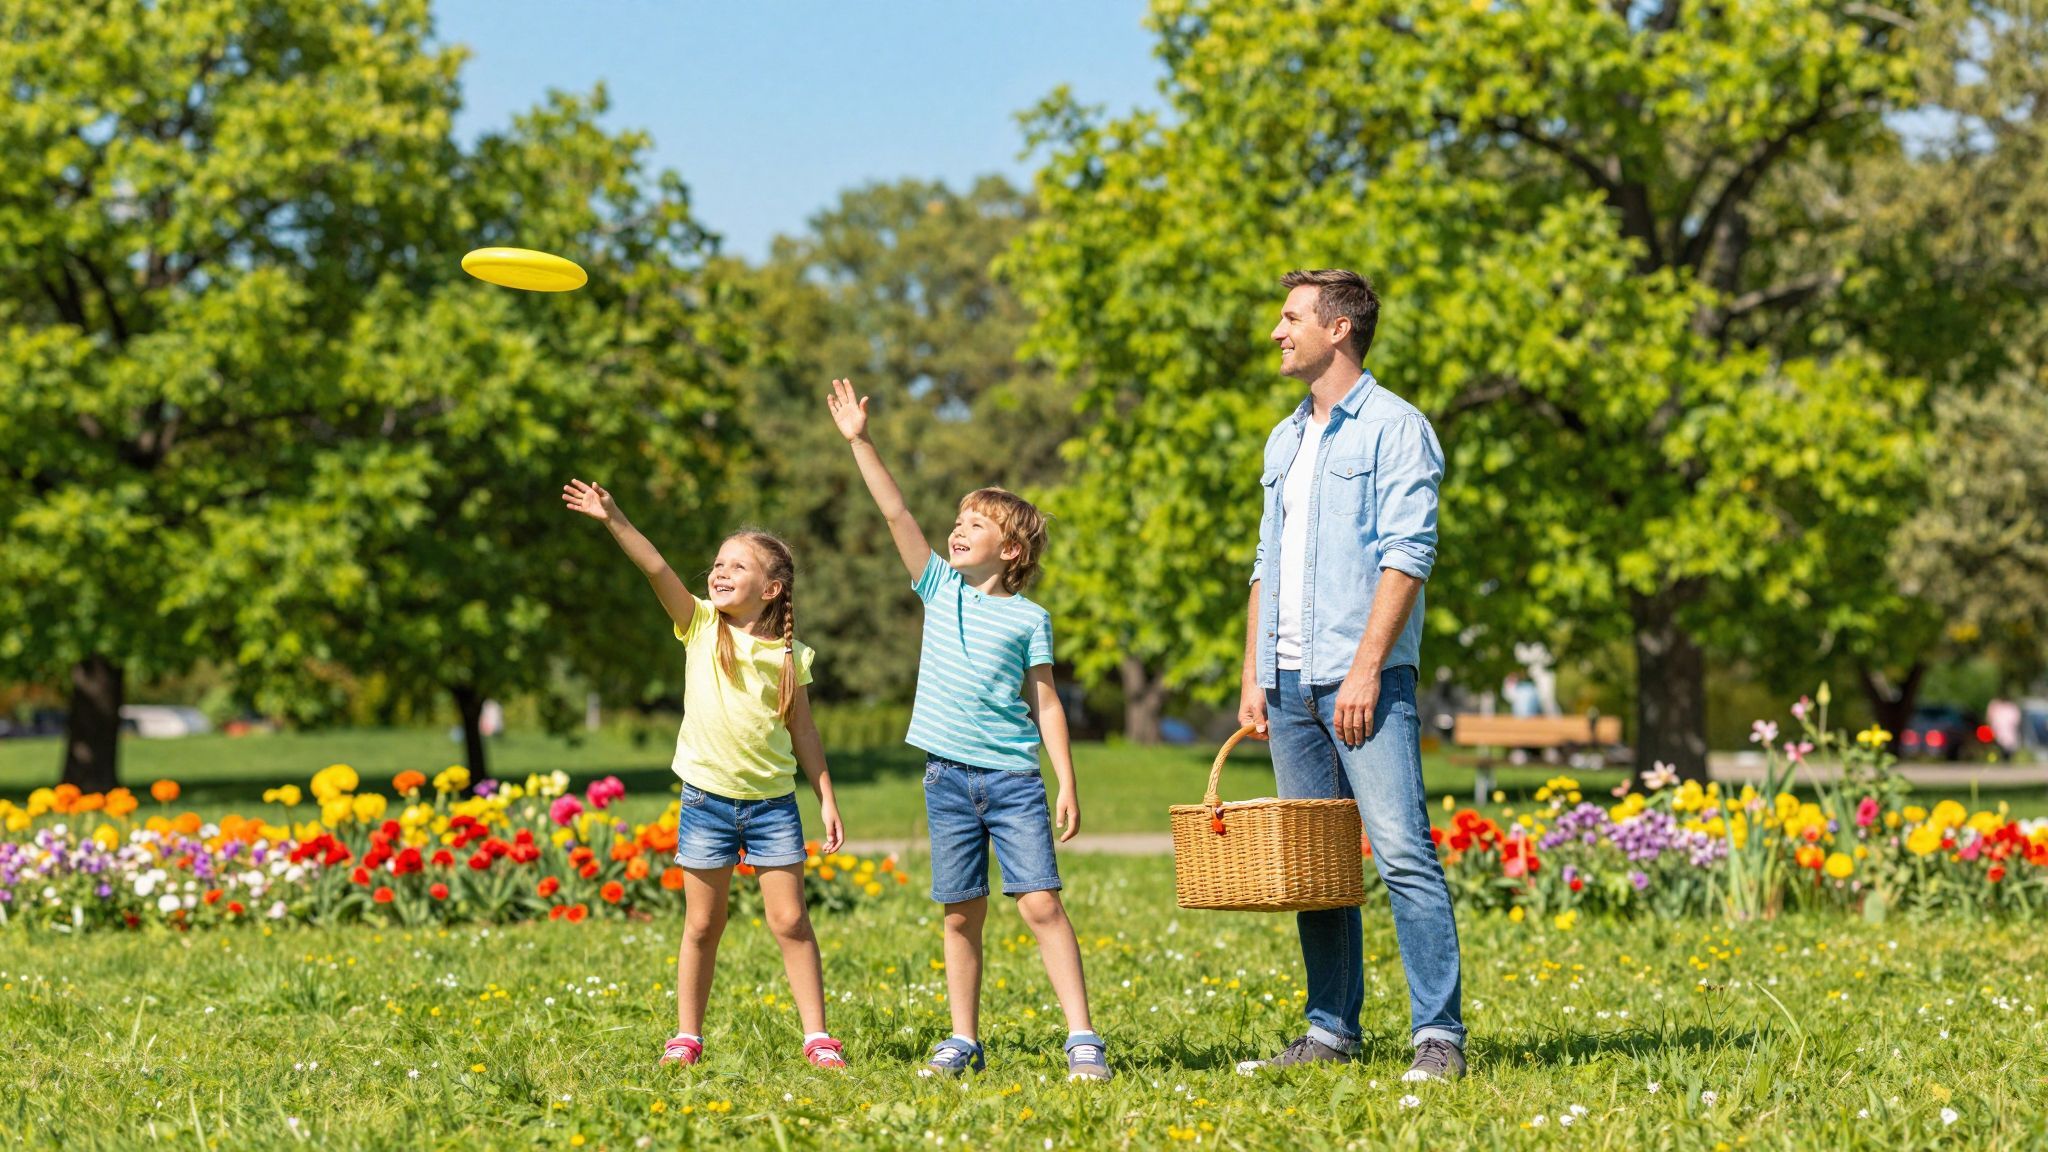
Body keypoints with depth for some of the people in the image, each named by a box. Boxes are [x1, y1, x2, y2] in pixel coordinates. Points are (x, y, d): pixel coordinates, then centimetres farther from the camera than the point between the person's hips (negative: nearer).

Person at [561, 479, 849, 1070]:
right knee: (702, 924, 6)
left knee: (790, 920, -1)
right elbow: (658, 570, -13)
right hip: (707, 797, 0)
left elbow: (803, 731, 8)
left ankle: (817, 1037, 5)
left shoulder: (789, 654, 1)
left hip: (772, 801, 0)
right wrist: (615, 520, -25)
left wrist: (827, 798, 5)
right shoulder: (701, 626, 0)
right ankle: (687, 1037, 14)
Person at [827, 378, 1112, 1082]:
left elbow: (1045, 703, 3)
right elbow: (896, 514, 3)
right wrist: (859, 442, -2)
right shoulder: (940, 589, 9)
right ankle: (964, 1041, 13)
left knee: (1041, 903, -10)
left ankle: (1082, 1040, -10)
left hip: (1014, 779, -3)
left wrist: (1067, 785, -2)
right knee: (962, 915, 6)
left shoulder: (1029, 618, 3)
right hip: (949, 779, 3)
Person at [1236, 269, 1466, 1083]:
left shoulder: (1394, 428, -3)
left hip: (1363, 678, -8)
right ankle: (1331, 1032, 13)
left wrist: (1366, 668, -18)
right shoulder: (1284, 442, 20)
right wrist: (1253, 676, 15)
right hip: (1291, 681, 8)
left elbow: (1406, 556, -11)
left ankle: (1439, 1036, -12)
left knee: (1402, 853, -12)